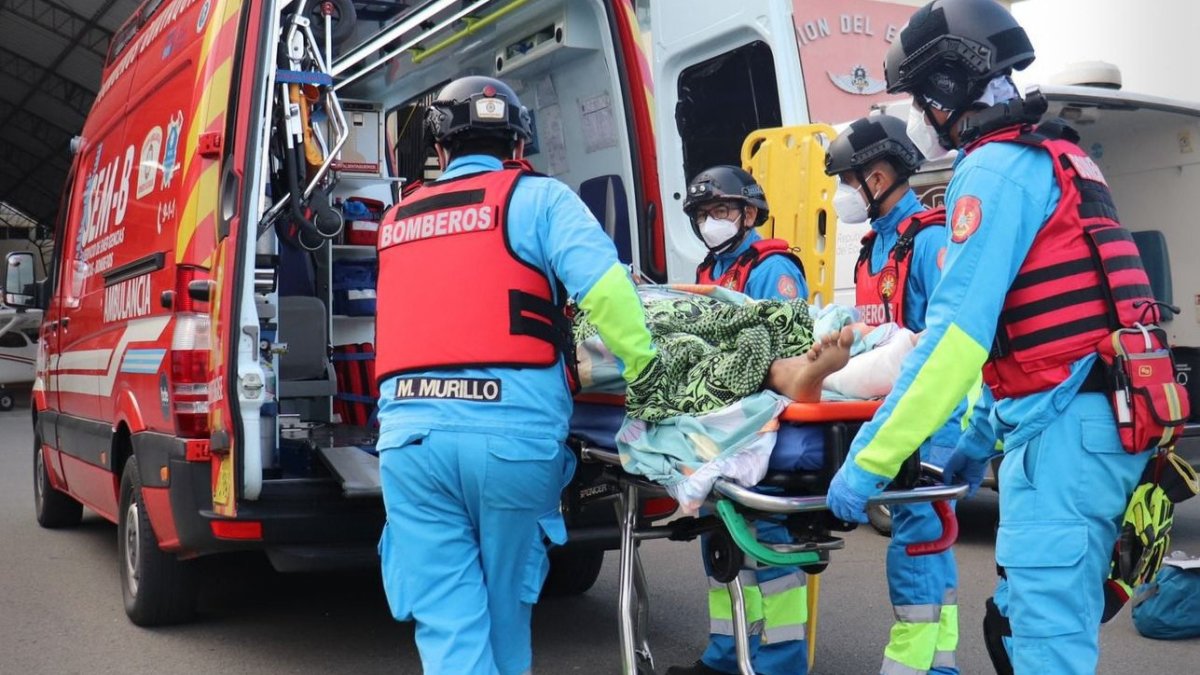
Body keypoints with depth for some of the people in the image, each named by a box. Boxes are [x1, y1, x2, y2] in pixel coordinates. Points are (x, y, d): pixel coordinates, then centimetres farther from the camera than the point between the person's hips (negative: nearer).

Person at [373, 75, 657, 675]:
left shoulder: (396, 219, 20)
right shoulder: (538, 197, 7)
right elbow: (602, 284, -9)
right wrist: (643, 367, -3)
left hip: (408, 428, 3)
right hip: (513, 430, -2)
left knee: (447, 623, 4)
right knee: (505, 608, 17)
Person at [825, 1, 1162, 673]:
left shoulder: (994, 168, -10)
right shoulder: (1055, 160, 20)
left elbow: (956, 335, -19)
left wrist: (868, 460, -17)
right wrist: (981, 438, 27)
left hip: (1065, 432, -10)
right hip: (1096, 423, 10)